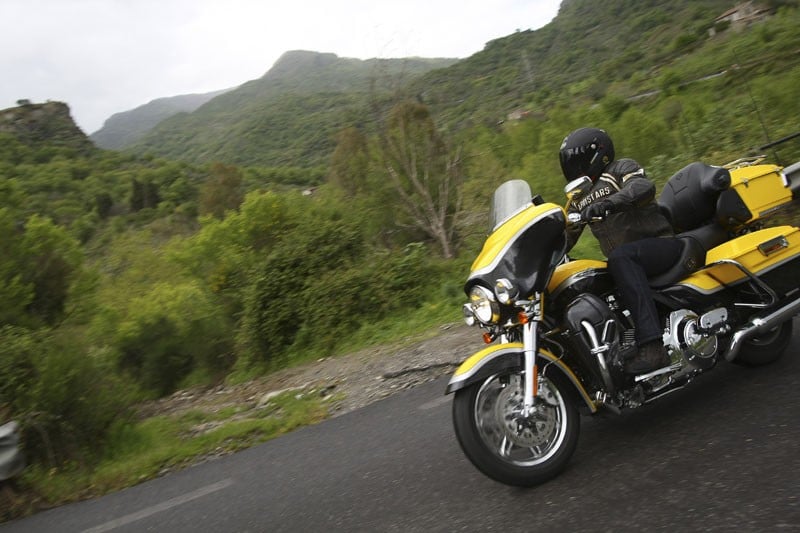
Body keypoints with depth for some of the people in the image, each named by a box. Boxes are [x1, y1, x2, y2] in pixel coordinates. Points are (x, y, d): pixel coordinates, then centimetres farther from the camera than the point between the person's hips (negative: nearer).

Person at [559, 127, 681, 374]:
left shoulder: (620, 168, -1)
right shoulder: (579, 199, 19)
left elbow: (645, 187, -23)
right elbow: (565, 238, 19)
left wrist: (608, 203, -40)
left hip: (662, 244, -7)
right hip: (626, 261, 7)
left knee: (620, 256, -38)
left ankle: (652, 347, -47)